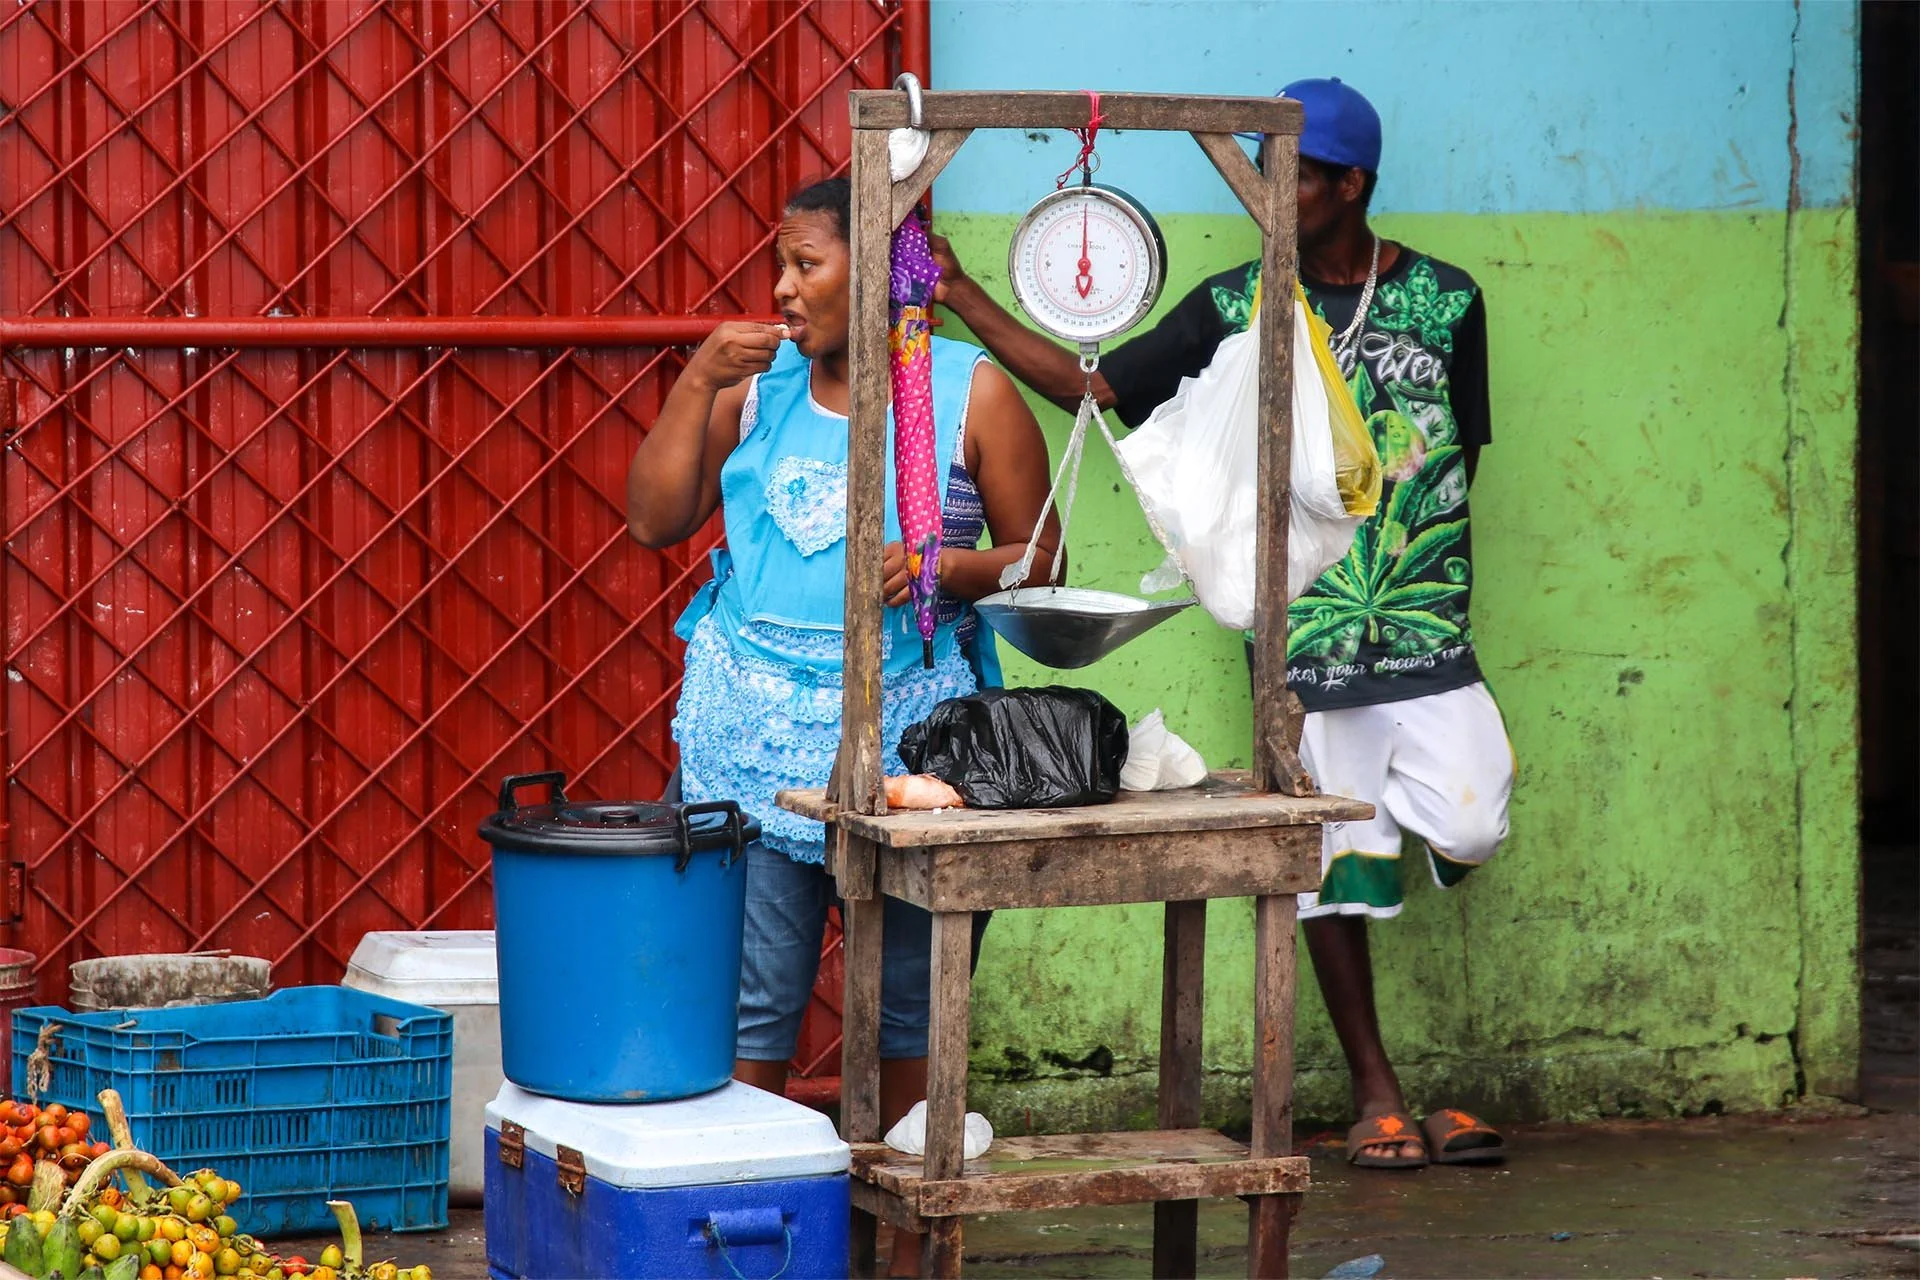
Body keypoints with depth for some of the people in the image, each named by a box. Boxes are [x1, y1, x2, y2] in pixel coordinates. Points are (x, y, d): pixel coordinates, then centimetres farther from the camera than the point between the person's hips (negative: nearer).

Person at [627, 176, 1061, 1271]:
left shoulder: (972, 392, 1)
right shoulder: (759, 382, 10)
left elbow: (1041, 559, 3)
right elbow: (656, 519, 6)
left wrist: (945, 569, -16)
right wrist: (699, 381, -2)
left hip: (907, 737, -2)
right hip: (754, 739, 2)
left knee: (910, 1004, 4)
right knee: (748, 996, 0)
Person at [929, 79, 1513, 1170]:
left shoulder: (1444, 299, 4)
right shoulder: (1235, 306, 4)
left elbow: (1460, 455, 11)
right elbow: (1091, 386, 4)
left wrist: (1402, 539, -3)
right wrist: (967, 301, -2)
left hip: (1423, 622, 0)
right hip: (1302, 632, 0)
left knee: (1470, 831, -13)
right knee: (1333, 855, 3)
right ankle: (1377, 1092, 14)